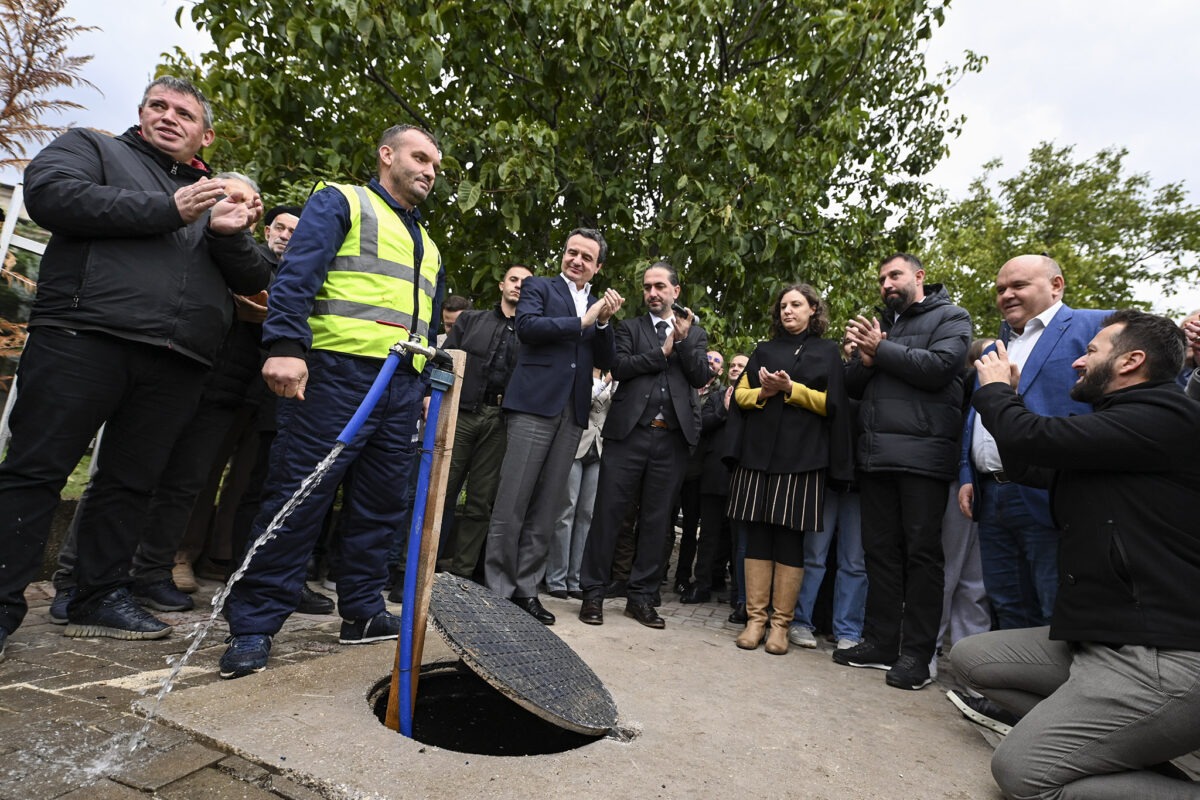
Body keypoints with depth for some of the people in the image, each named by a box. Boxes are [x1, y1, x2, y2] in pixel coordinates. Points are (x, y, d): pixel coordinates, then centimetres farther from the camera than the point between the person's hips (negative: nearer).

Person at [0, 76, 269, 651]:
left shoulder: (218, 198, 25)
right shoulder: (91, 148, 16)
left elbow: (254, 281, 16)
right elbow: (50, 194, -5)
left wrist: (230, 235, -5)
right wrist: (168, 211, -8)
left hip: (176, 363, 4)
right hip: (84, 338, -3)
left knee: (131, 481, 8)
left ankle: (100, 596, 18)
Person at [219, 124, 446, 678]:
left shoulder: (428, 246, 27)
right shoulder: (342, 203, 7)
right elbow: (297, 274, -9)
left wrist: (429, 384, 17)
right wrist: (286, 345, -22)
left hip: (403, 387, 7)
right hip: (338, 371, -7)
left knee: (379, 506, 10)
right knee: (298, 496, -7)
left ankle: (362, 613, 21)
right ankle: (253, 625, 3)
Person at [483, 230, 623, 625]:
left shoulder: (598, 304, 20)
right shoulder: (539, 287, 9)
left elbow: (606, 361, 11)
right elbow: (526, 326, -11)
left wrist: (604, 322, -4)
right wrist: (582, 321, -8)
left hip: (573, 413, 5)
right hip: (535, 404, -4)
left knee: (546, 508, 6)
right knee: (512, 503, -4)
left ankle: (525, 587, 14)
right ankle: (498, 588, 6)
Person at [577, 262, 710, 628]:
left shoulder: (695, 332, 18)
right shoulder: (629, 328, 13)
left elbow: (701, 377, 4)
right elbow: (619, 367, -4)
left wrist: (683, 340, -6)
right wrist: (662, 352, -5)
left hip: (673, 437, 2)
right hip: (629, 432, -1)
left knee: (656, 519, 7)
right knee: (608, 512, -1)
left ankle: (641, 596, 18)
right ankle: (593, 592, 10)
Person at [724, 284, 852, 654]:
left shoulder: (827, 352, 13)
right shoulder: (764, 350, 20)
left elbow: (831, 403, 2)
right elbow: (740, 394, 14)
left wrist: (791, 389, -11)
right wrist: (762, 392, -6)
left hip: (801, 457, -2)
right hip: (758, 453, 3)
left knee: (789, 539, -2)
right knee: (757, 535, 0)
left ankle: (780, 623, 5)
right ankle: (755, 618, 6)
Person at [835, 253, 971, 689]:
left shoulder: (950, 317, 6)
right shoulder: (881, 324, 22)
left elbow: (937, 367, -13)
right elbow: (852, 385, 15)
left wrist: (881, 350, -6)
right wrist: (864, 358, -5)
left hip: (922, 454, -6)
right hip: (876, 454, 6)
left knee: (921, 552, -1)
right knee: (880, 550, 8)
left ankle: (916, 654, 6)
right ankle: (880, 642, 17)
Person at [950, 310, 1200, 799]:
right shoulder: (1116, 423, 16)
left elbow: (1033, 439, -22)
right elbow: (1029, 467, 22)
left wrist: (994, 389, -1)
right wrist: (1004, 393, 19)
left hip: (1159, 660, -10)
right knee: (970, 656, 10)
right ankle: (1120, 748, 7)